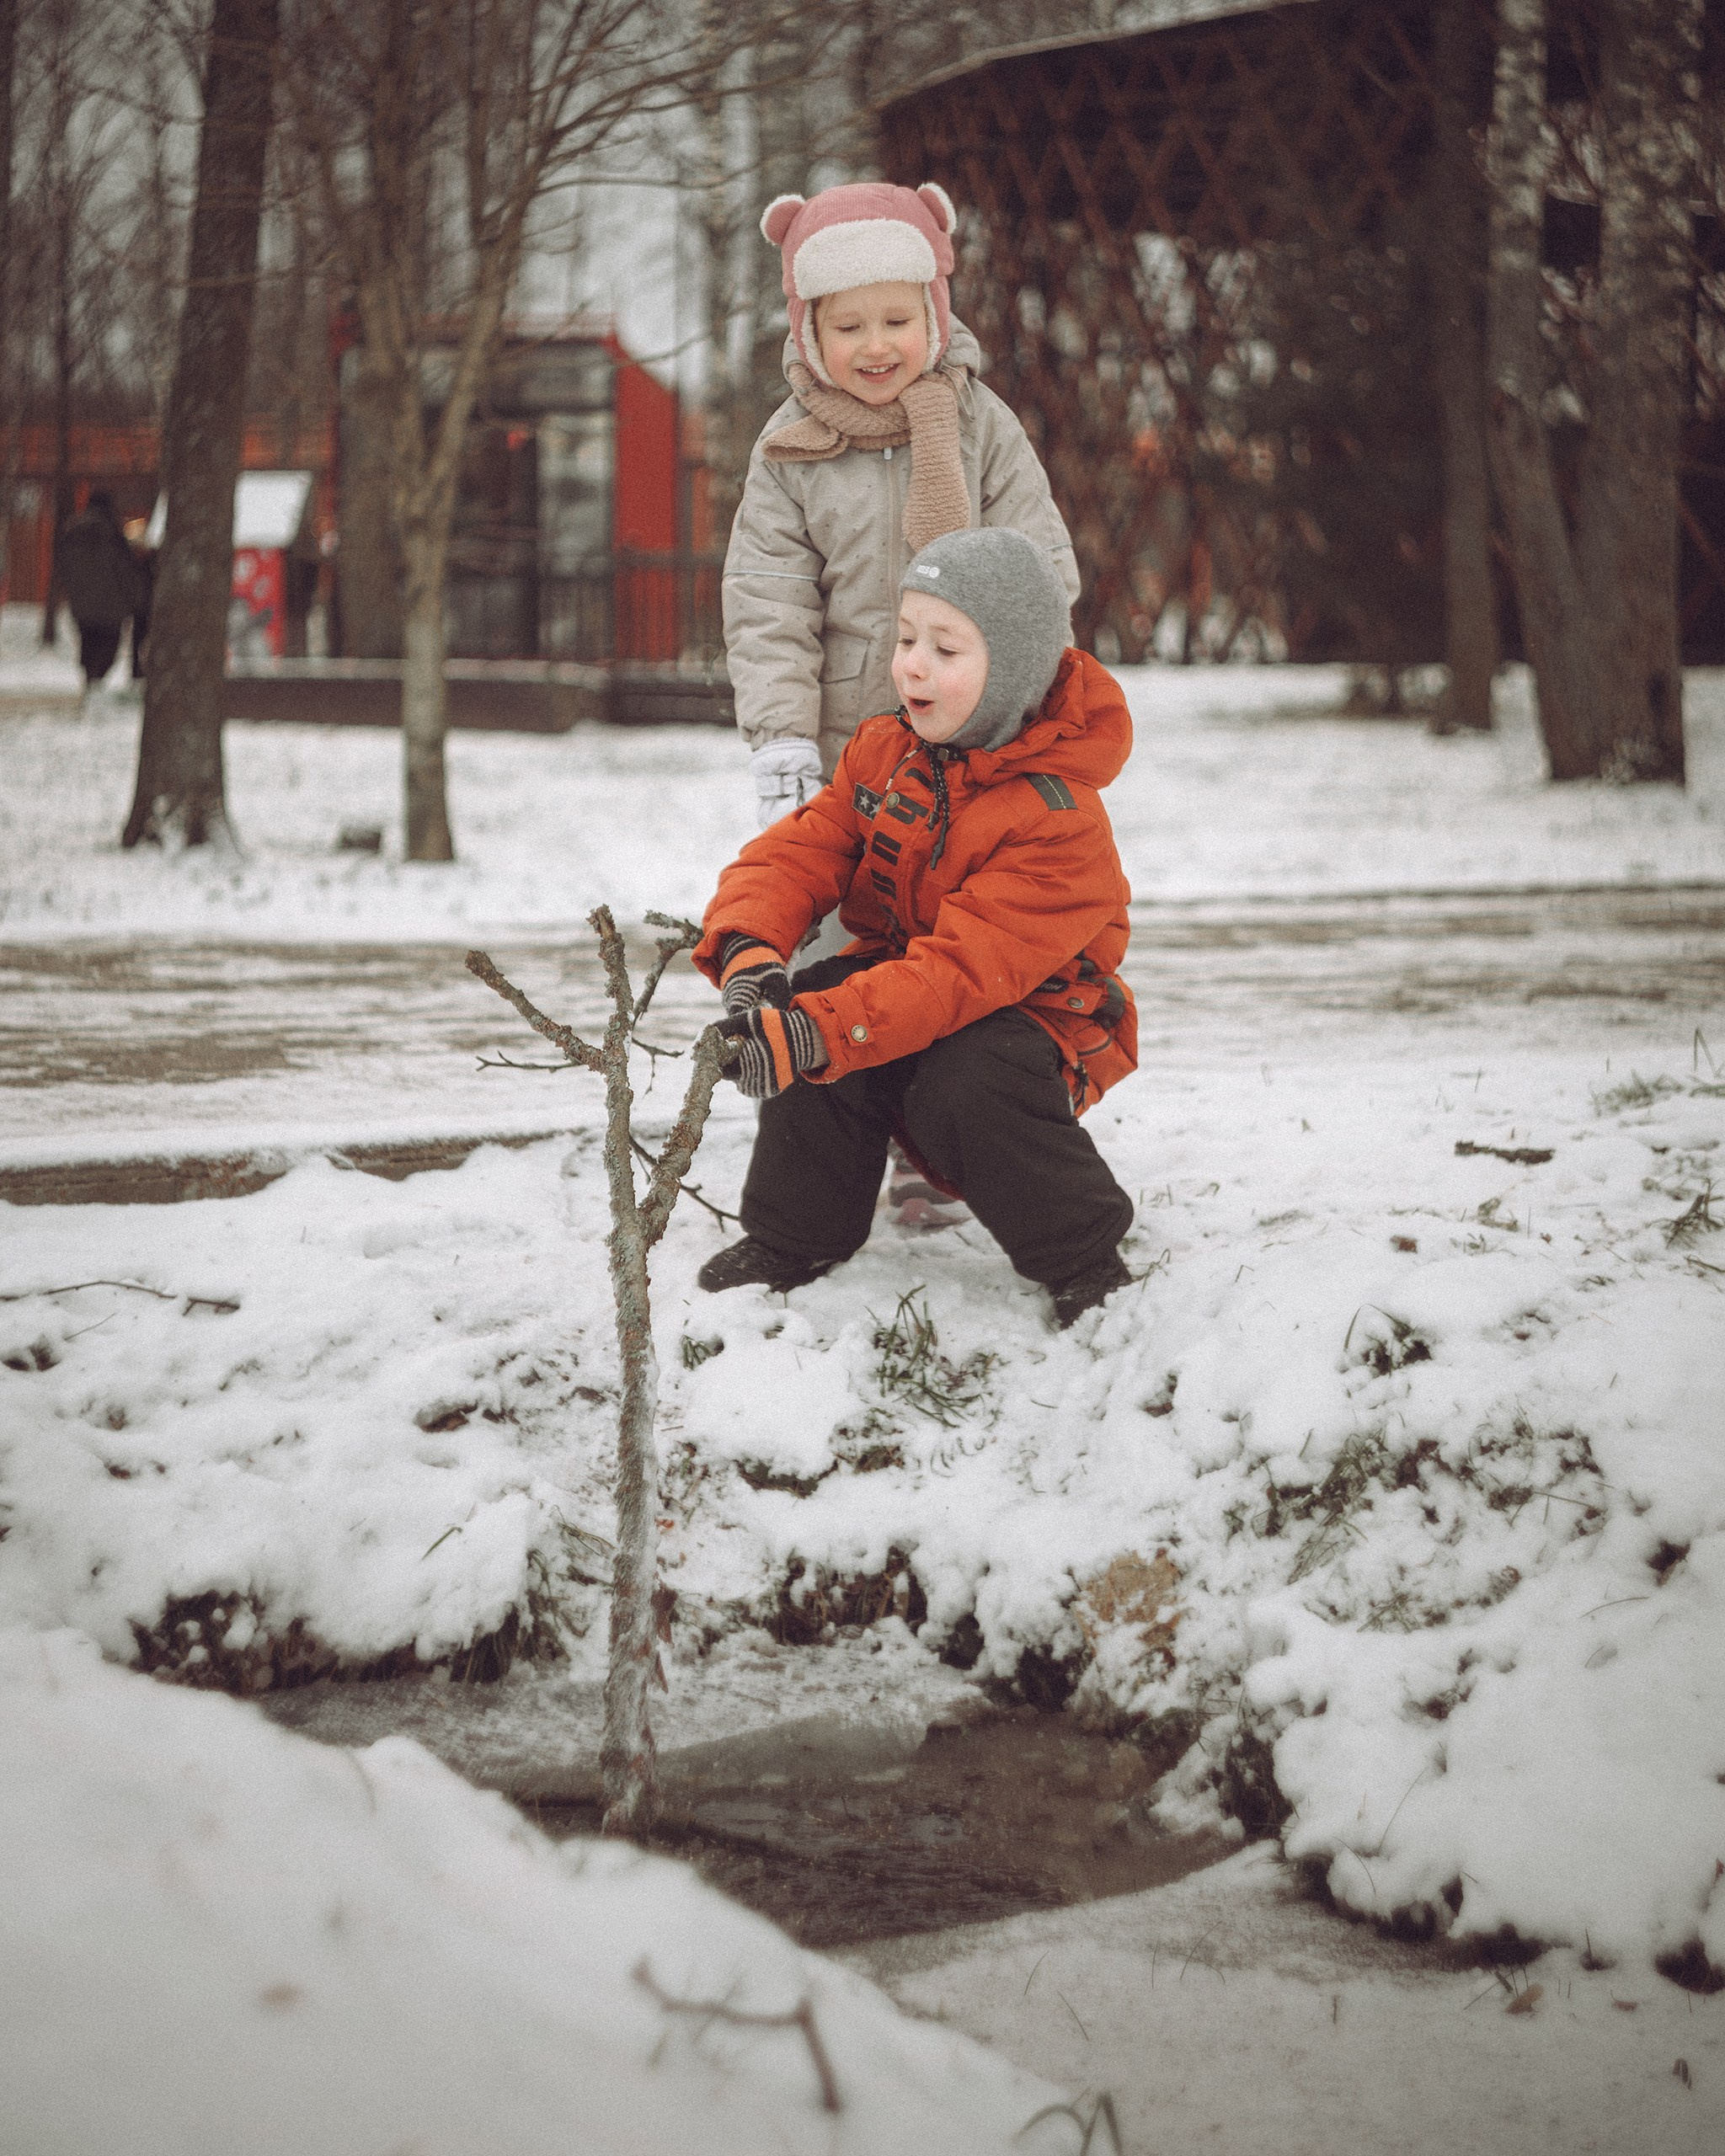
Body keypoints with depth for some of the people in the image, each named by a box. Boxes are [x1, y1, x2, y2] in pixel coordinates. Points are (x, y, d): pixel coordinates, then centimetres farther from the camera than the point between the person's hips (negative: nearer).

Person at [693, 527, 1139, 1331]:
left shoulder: (1057, 820, -27)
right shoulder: (883, 751, -2)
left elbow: (966, 969, -36)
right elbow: (798, 852, -8)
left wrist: (820, 1032, -47)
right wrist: (749, 951, -32)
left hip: (1027, 1011, -6)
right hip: (895, 971, 6)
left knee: (963, 1090, -36)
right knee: (806, 1017, -24)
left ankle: (1084, 1259, -11)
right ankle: (792, 1240, -4)